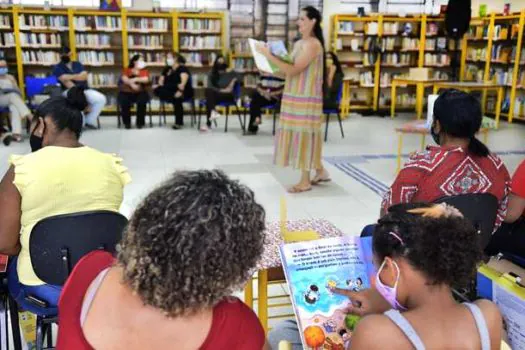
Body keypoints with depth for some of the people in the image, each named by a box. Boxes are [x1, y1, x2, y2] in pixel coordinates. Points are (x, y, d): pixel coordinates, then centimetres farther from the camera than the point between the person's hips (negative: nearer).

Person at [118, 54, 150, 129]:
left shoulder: (144, 71, 11)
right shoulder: (127, 70, 12)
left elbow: (146, 80, -9)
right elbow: (124, 79, -7)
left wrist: (135, 79, -15)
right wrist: (132, 84, -23)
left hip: (140, 93, 0)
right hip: (126, 92, 0)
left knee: (142, 101, -32)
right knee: (124, 102, -31)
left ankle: (140, 123, -18)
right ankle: (127, 123, -14)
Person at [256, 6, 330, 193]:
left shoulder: (313, 44, -15)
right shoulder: (299, 43, 14)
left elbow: (294, 70, -21)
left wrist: (269, 56, -22)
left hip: (306, 97, -9)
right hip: (297, 96, 9)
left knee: (304, 135, -3)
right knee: (304, 135, 14)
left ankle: (305, 181, 6)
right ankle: (320, 171, 27)